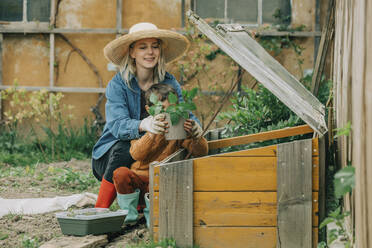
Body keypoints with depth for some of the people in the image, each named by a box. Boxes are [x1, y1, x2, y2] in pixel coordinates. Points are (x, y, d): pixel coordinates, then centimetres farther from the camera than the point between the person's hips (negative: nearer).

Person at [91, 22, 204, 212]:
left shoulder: (169, 83, 0)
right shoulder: (118, 85, -12)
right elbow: (117, 125, -27)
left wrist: (193, 125, -39)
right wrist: (143, 125, -49)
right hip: (109, 157, -3)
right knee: (124, 149, -35)